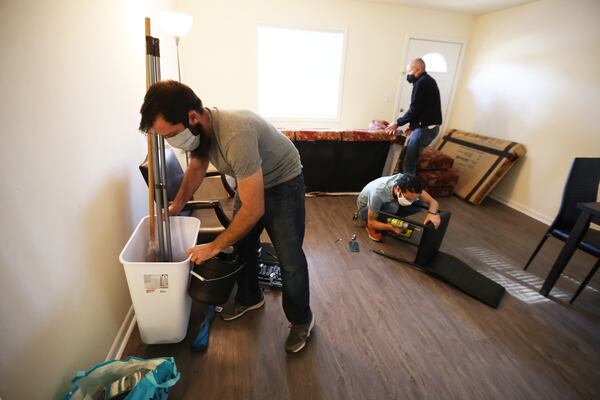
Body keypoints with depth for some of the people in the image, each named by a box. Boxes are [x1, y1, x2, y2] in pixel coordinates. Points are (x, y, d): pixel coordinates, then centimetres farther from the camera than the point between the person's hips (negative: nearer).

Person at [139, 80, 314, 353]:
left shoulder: (236, 136, -40)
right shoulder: (197, 129, -13)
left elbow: (254, 210, -36)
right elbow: (196, 168, 10)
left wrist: (215, 246, -24)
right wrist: (176, 207, 10)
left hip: (283, 183, -7)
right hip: (249, 182, 8)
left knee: (290, 259, -4)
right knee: (242, 244, 16)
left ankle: (301, 319, 21)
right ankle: (249, 298, 41)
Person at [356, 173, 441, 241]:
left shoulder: (408, 184, -28)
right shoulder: (378, 193, -41)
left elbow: (433, 202, -19)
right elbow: (371, 222, -30)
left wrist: (432, 213, -41)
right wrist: (392, 228, -44)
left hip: (386, 203, 5)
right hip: (365, 208, -5)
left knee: (420, 203, -16)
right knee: (392, 207, -38)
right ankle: (371, 228, -9)